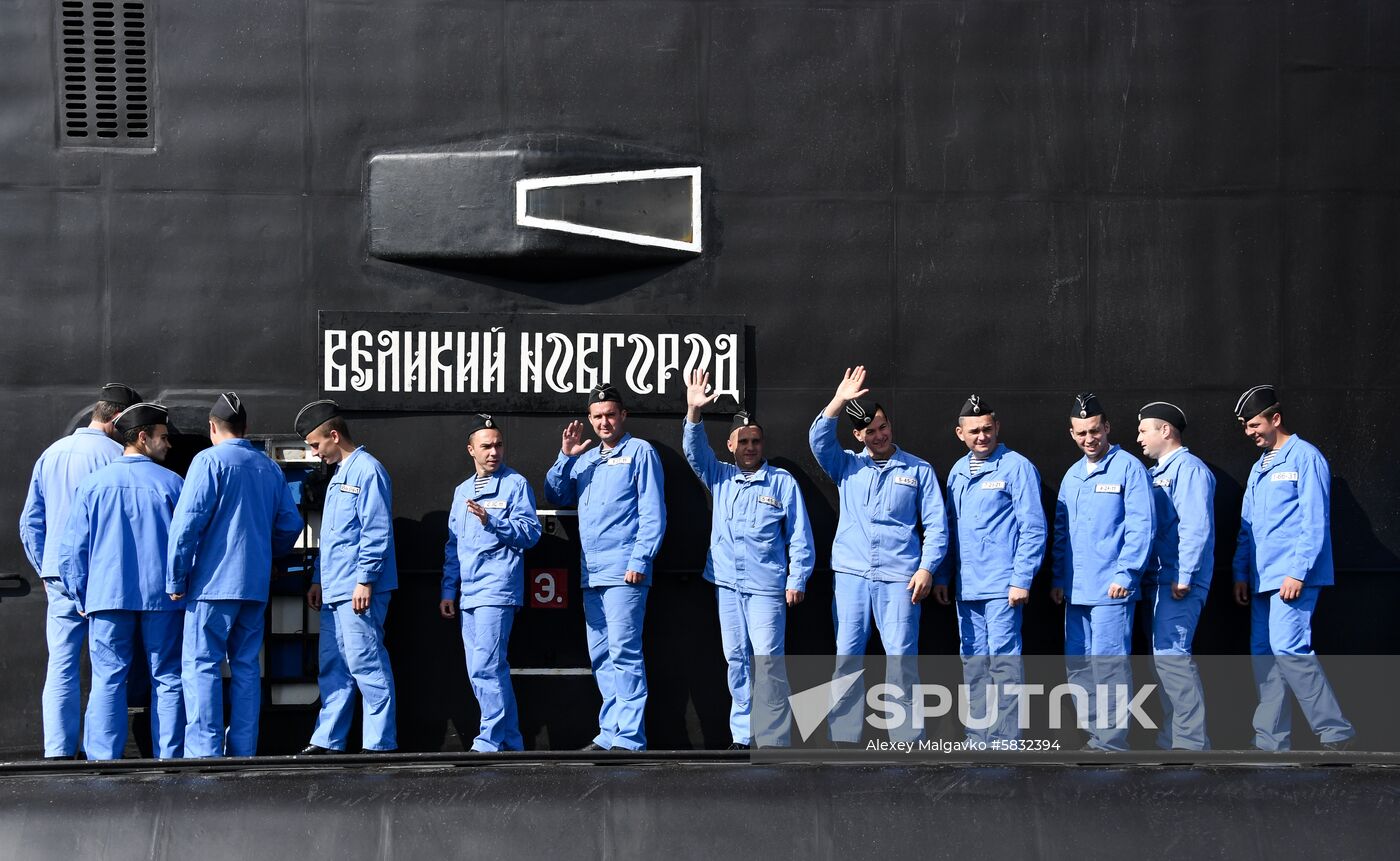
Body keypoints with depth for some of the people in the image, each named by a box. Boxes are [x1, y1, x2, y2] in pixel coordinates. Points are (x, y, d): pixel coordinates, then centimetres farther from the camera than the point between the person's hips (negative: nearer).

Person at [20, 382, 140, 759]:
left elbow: (30, 523, 14)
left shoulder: (50, 455, 11)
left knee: (61, 667, 3)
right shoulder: (118, 456, -8)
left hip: (60, 578, 4)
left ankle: (58, 753, -2)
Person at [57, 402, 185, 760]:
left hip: (108, 596, 1)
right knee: (167, 679, 5)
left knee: (107, 680, 2)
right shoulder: (171, 483, -1)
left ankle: (103, 760, -2)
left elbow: (73, 547, 4)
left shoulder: (93, 484, 3)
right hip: (161, 597, -1)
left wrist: (81, 596, 11)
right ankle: (169, 757, 4)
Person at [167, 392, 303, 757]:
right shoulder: (269, 467, 13)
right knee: (246, 666, 10)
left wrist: (176, 580, -7)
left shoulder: (210, 460, -6)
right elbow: (291, 523, 16)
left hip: (215, 581, -6)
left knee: (201, 666, -5)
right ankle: (243, 751, 10)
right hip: (256, 585, 6)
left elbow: (187, 523, -12)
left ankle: (205, 752, -11)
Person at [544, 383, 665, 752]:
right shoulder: (586, 460, 21)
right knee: (601, 657, 8)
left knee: (624, 653, -12)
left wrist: (640, 560, -14)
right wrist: (565, 456, 5)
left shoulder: (640, 452, 1)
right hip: (592, 573, 7)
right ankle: (610, 733, 12)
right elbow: (555, 496, 17)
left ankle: (629, 738, -13)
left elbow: (653, 513, -5)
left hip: (624, 572, -7)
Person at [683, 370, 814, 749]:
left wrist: (797, 579, -5)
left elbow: (799, 535, 1)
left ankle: (773, 739, -9)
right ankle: (743, 735, 15)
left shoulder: (782, 482, 0)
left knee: (768, 659, -10)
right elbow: (693, 451, -1)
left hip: (767, 585, -4)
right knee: (736, 660, 8)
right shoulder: (720, 477, 12)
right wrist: (694, 413, -17)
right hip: (727, 583, 4)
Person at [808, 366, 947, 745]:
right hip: (851, 574, 2)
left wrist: (927, 567, -5)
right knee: (847, 656, 1)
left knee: (901, 657, -5)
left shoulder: (918, 469, 8)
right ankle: (843, 738, 6)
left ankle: (906, 740, -1)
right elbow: (818, 440, -3)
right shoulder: (847, 466, 13)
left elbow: (936, 523, 5)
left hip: (900, 576, -2)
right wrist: (839, 401, -12)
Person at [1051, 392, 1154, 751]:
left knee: (1108, 665, -9)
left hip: (1110, 588, -7)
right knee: (1078, 665, 9)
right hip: (1076, 588, 7)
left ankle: (1112, 741, -4)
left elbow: (1140, 526, -10)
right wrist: (1059, 578, 15)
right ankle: (1093, 734, 17)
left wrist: (1125, 573, -15)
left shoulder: (1128, 468, -4)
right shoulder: (1072, 475, 17)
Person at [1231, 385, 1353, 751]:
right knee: (1264, 654, 7)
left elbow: (1315, 522, -13)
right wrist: (1241, 573, 15)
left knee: (1288, 648, -17)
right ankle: (1272, 740, 11)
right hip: (1263, 578, 9)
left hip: (1293, 574, -9)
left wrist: (1297, 572, -18)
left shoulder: (1305, 457, -7)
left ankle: (1335, 731, -10)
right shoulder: (1259, 467, 19)